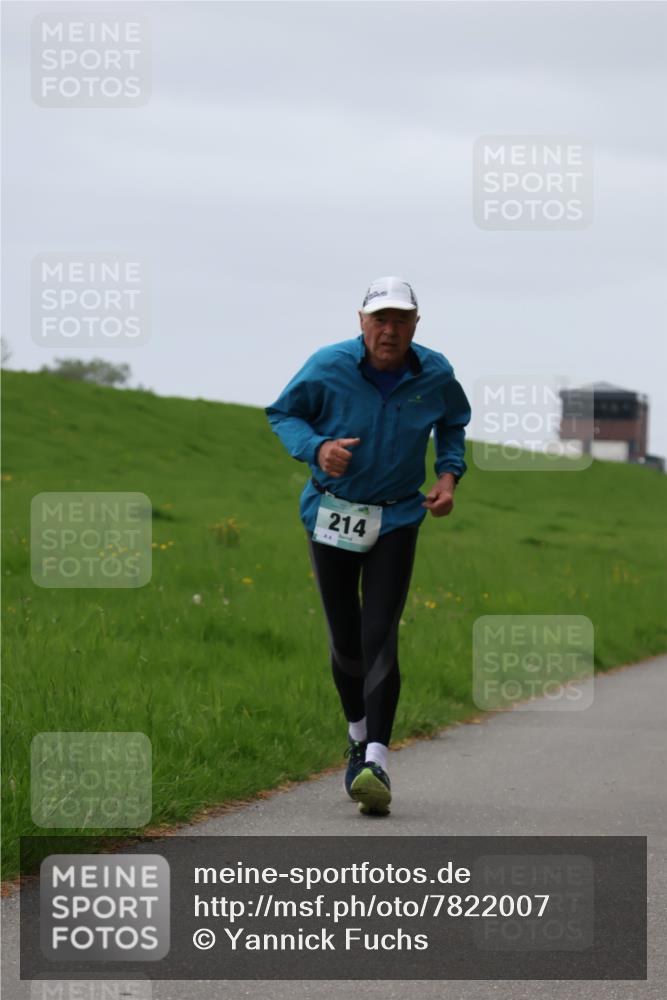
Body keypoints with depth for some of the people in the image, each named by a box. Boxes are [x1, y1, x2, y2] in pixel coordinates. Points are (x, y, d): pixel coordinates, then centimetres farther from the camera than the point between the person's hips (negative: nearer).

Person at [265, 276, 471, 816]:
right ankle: (359, 734, 32)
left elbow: (454, 423, 15)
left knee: (380, 636, -13)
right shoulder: (329, 367, -14)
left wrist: (448, 474, -2)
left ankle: (376, 762, -21)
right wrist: (316, 447, -19)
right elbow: (282, 414, 0)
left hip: (396, 520, 0)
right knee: (345, 639, 6)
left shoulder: (435, 374, -7)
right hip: (331, 514, 0)